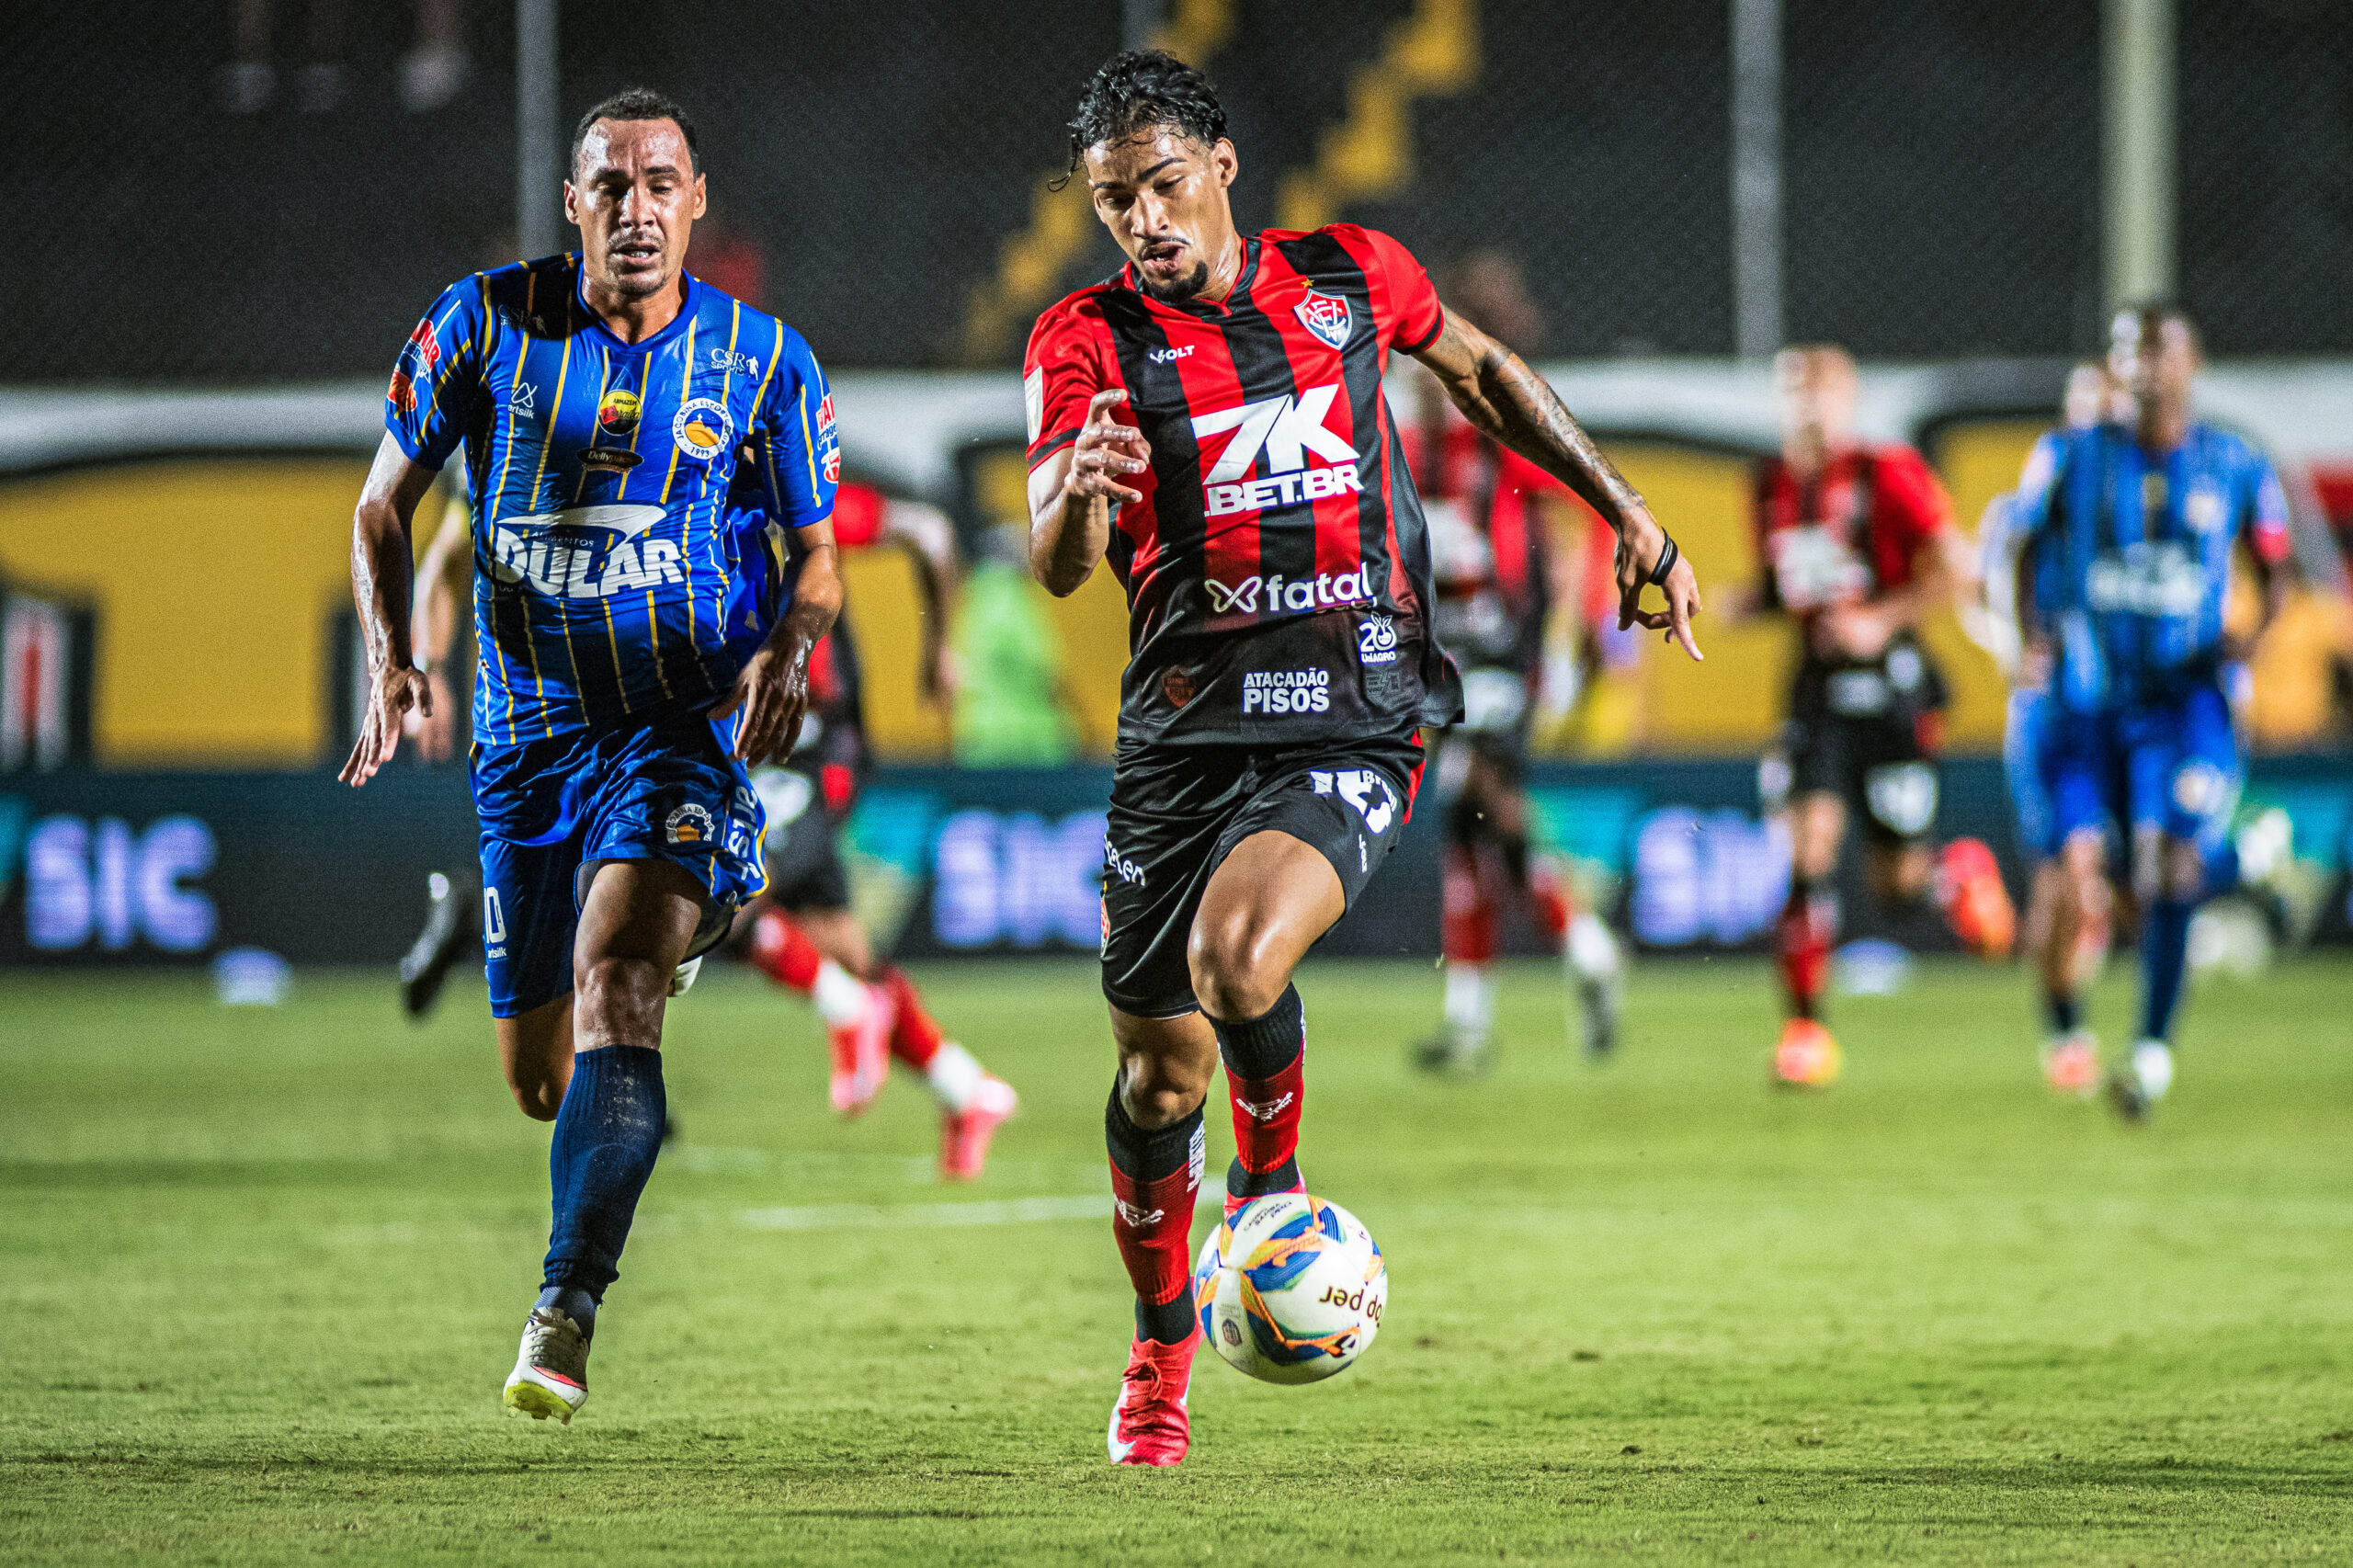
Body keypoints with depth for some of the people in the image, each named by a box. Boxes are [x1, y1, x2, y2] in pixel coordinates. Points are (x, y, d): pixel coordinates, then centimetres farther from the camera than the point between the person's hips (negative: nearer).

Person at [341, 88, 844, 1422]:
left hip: (687, 725, -3)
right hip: (528, 733, 3)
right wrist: (392, 656, -11)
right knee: (538, 1076, 7)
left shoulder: (763, 361, -1)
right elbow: (385, 506, 6)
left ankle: (565, 1314, -29)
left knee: (612, 976, -27)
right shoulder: (486, 323, -1)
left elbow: (818, 554, 8)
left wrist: (790, 647, -14)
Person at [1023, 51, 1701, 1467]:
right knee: (1162, 1061, 7)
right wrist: (1077, 494, -39)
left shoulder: (1350, 278, 4)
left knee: (1236, 961, -28)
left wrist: (1631, 515, 24)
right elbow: (1059, 568, -15)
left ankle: (1271, 1187, 3)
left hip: (1356, 726, -1)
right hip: (1184, 734, 1)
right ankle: (1164, 1343, 32)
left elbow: (1480, 369, 25)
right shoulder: (1088, 341, -2)